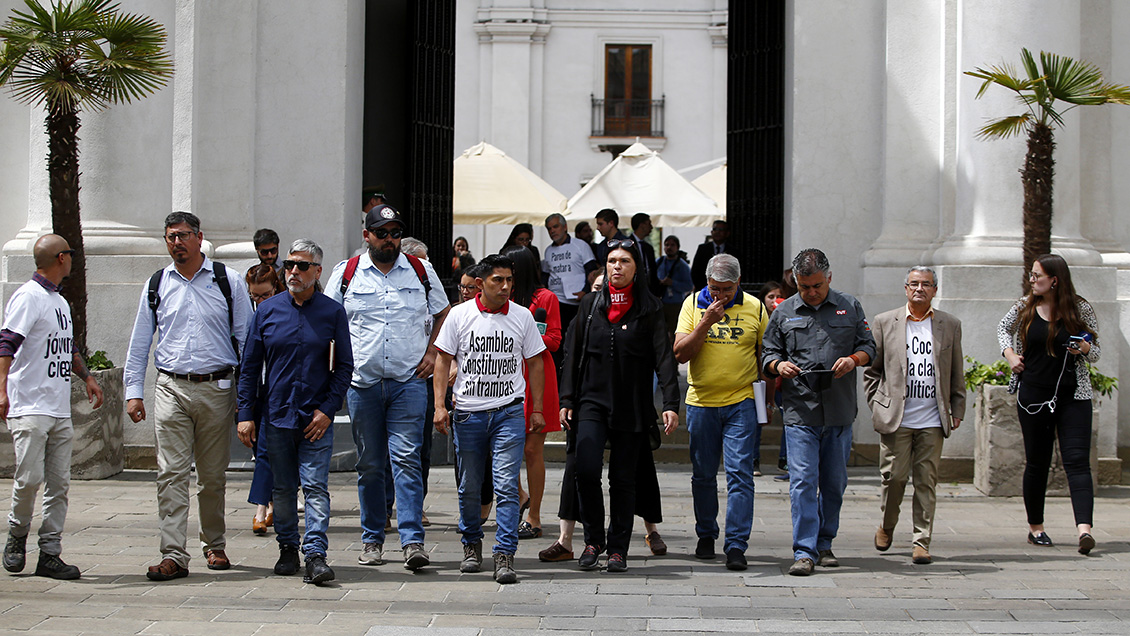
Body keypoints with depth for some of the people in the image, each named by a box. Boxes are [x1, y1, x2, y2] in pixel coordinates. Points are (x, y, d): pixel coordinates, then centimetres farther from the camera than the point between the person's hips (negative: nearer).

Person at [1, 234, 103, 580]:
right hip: (30, 408, -8)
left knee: (59, 484, 3)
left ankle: (50, 554, 6)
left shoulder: (60, 301, 20)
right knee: (30, 477, -13)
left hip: (60, 410, 8)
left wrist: (86, 376, 21)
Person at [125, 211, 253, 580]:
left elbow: (246, 338, 5)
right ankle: (173, 555, -9)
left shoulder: (229, 282, 4)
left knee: (212, 476, 8)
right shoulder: (156, 285, 9)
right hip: (171, 388, 1)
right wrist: (134, 392, 6)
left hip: (217, 389, -1)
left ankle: (214, 544, 25)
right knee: (171, 474, -8)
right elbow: (139, 342, 13)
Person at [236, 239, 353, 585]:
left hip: (316, 418, -2)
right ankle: (287, 548, 24)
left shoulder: (333, 312, 1)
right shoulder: (267, 310, 5)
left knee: (316, 487, -10)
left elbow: (344, 366, 3)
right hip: (276, 414, 2)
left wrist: (327, 409, -7)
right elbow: (250, 366, 8)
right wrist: (245, 414, 2)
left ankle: (315, 555, -13)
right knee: (283, 489, 11)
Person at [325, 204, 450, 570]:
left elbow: (443, 315, 18)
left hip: (409, 381, -1)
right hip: (362, 383, 1)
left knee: (406, 458, -11)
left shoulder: (421, 271, 7)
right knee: (369, 464, 6)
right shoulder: (346, 273, 6)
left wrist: (432, 353, 5)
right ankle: (372, 539, 16)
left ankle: (413, 540, -13)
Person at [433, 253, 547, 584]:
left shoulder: (522, 316, 4)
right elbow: (443, 361, 3)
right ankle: (472, 544, 28)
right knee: (469, 487, 8)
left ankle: (505, 556, -10)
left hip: (509, 411, 0)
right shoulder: (460, 315, 1)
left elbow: (534, 363, 11)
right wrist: (439, 405, -5)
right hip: (468, 412, 0)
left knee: (507, 486, -10)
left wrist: (537, 409, 7)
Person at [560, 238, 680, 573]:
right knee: (586, 470, -13)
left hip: (632, 407, -1)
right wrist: (567, 400, 6)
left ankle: (618, 548, 13)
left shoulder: (649, 308, 1)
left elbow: (663, 356, -5)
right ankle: (593, 539, 5)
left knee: (623, 478, 3)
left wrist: (671, 403, -16)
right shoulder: (591, 304, 8)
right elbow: (574, 354, 11)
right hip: (593, 402, 1)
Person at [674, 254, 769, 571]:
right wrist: (707, 322, -17)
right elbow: (680, 353, -6)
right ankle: (706, 535, 27)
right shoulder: (693, 304, 2)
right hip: (701, 402, 2)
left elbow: (765, 354, 8)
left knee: (740, 474, -9)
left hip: (741, 404, -1)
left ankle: (736, 545, -8)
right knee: (703, 474, 11)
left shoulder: (755, 307, 1)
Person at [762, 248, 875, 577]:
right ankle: (804, 552, -10)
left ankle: (824, 544, 24)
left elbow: (868, 346, 11)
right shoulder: (783, 313, 8)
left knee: (834, 483, 9)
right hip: (799, 411, -1)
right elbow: (769, 352, 11)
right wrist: (778, 365, -12)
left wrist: (854, 359, -10)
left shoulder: (849, 307, 9)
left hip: (840, 412, 2)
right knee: (803, 481, -10)